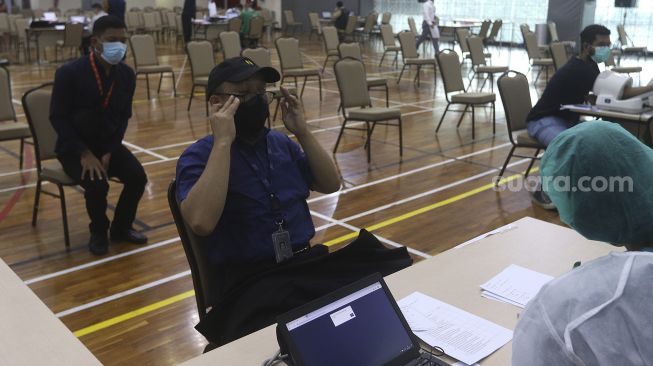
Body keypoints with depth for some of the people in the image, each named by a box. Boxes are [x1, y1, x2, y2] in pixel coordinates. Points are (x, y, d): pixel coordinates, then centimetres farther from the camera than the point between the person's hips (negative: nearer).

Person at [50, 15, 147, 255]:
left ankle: (121, 228, 8)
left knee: (137, 177, -18)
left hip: (108, 145, 4)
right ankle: (98, 232, 3)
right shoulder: (69, 73, -16)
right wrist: (84, 153, -22)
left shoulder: (127, 75, -3)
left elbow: (123, 117, 2)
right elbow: (58, 117, -14)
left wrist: (109, 152, -10)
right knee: (97, 185, -29)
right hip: (74, 148, -4)